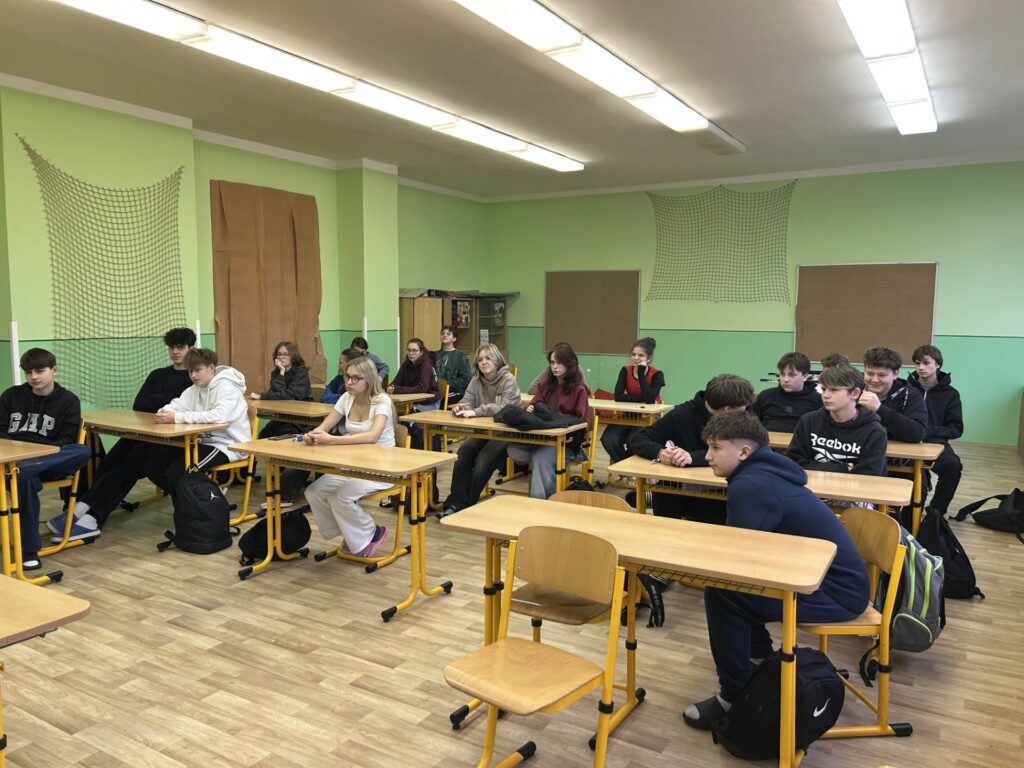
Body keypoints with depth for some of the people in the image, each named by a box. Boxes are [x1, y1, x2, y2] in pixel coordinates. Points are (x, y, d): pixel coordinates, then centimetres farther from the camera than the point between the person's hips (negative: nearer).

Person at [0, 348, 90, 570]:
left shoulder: (68, 400, 7)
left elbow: (66, 441, 0)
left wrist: (37, 455, -19)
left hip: (48, 460, 0)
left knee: (83, 452, -34)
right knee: (27, 479, -37)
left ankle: (21, 469, -46)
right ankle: (29, 549, -28)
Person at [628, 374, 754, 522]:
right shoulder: (682, 414, -11)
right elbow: (637, 440, -10)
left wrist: (693, 457, -38)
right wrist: (659, 452, -33)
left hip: (719, 495, 2)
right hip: (678, 492, -1)